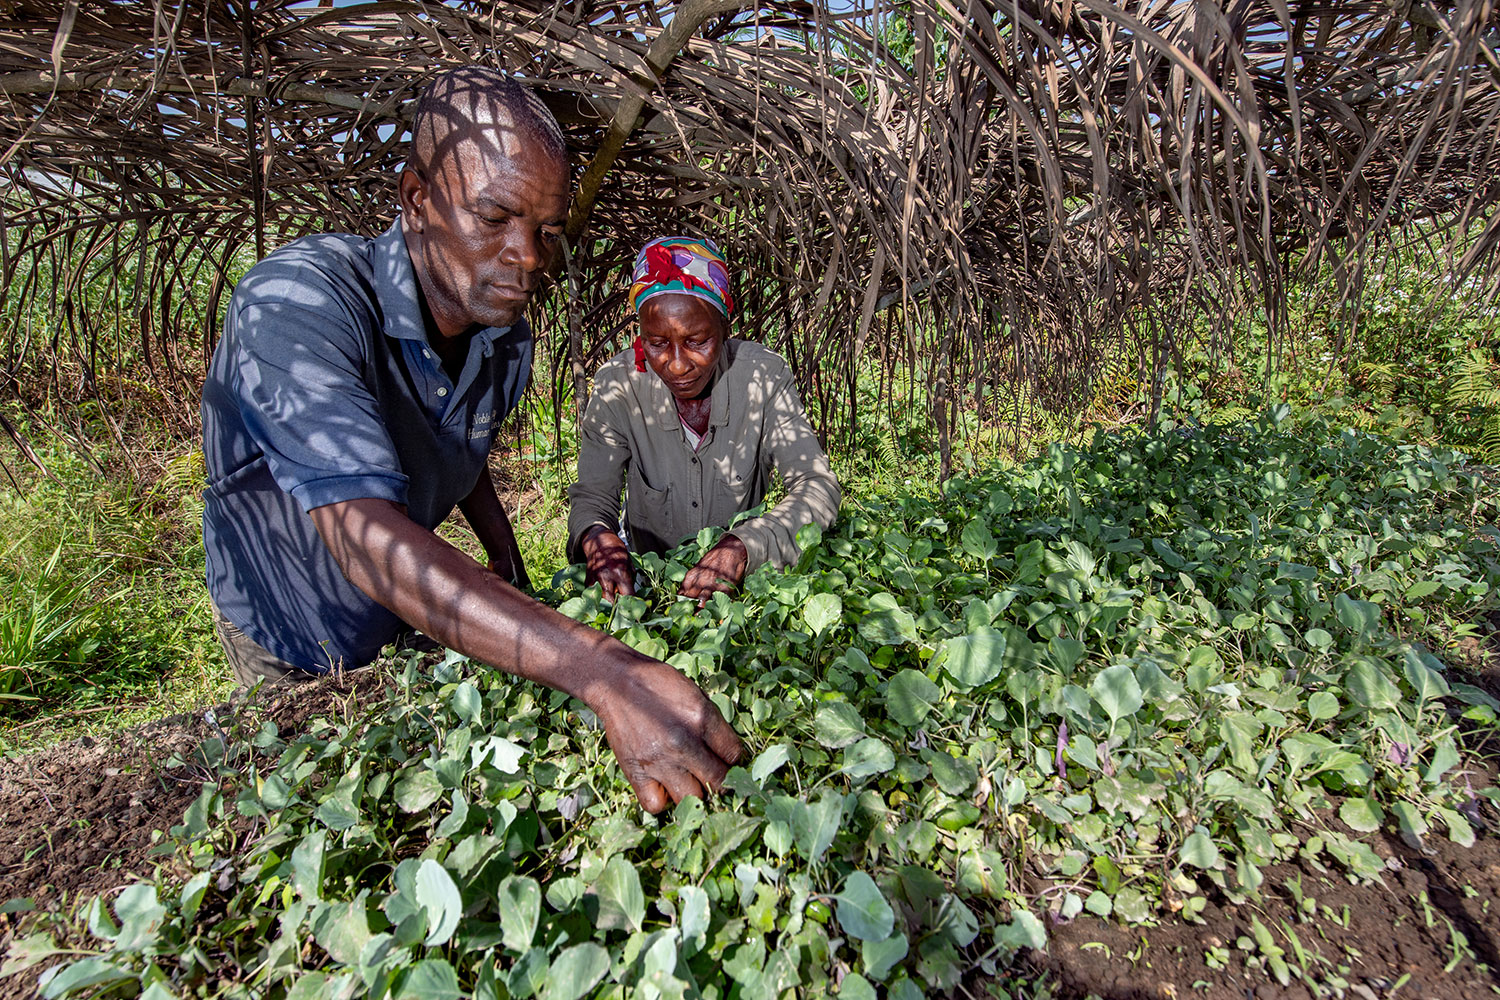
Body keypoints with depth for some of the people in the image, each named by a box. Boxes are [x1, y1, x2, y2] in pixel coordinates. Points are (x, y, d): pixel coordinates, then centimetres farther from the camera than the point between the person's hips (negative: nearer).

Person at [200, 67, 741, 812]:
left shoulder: (507, 344, -13)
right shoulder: (295, 302, -35)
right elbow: (366, 536, -49)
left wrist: (515, 579, 0)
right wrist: (605, 674, -60)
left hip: (412, 625, 5)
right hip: (291, 650, -4)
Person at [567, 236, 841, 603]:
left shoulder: (764, 377, -15)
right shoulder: (618, 384, -13)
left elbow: (817, 486, -19)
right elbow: (592, 495, -9)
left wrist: (743, 546, -36)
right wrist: (596, 536, -34)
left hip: (743, 579, 2)